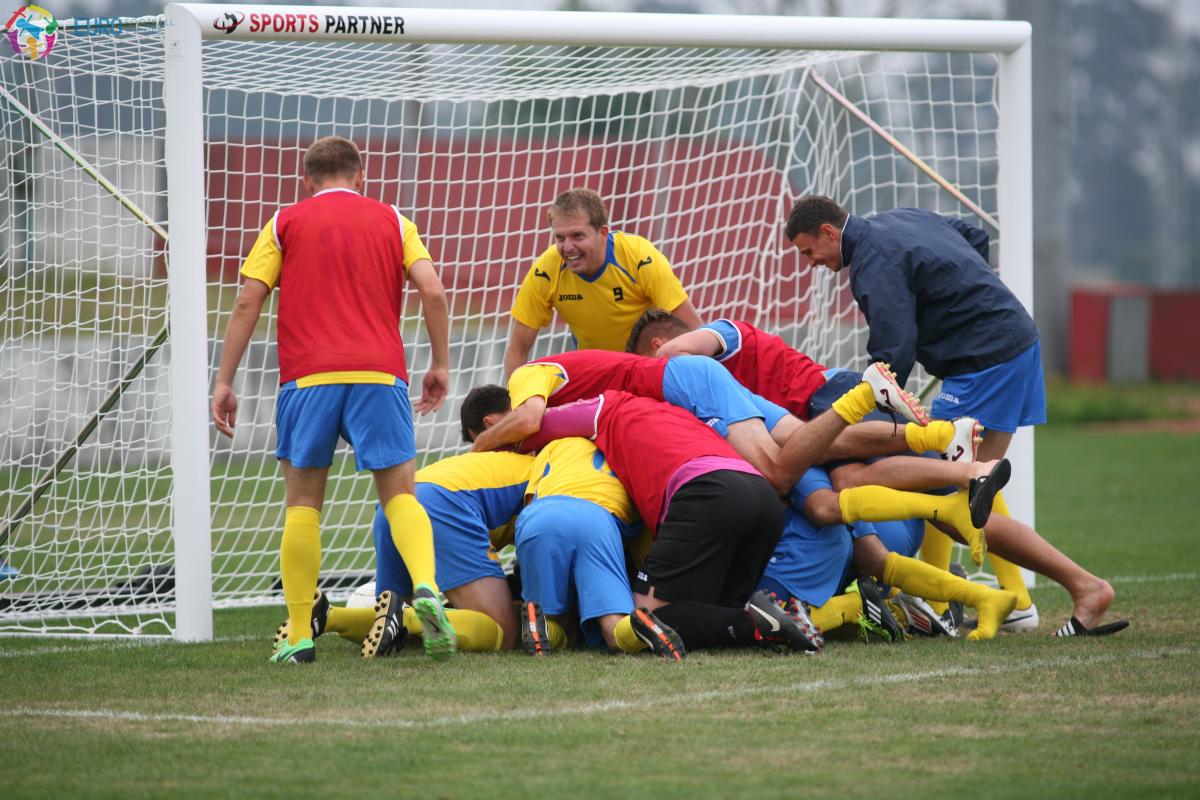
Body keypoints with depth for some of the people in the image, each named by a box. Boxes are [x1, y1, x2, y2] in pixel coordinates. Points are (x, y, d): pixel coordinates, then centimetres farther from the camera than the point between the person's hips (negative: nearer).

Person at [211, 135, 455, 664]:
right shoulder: (391, 220, 15)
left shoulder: (285, 224, 14)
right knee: (399, 494, 4)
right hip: (379, 373, 0)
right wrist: (441, 364, 12)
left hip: (307, 377, 0)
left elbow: (247, 304, 5)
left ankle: (298, 637, 6)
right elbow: (432, 291, 3)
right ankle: (426, 587, -24)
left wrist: (224, 381, 7)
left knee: (303, 501, 9)